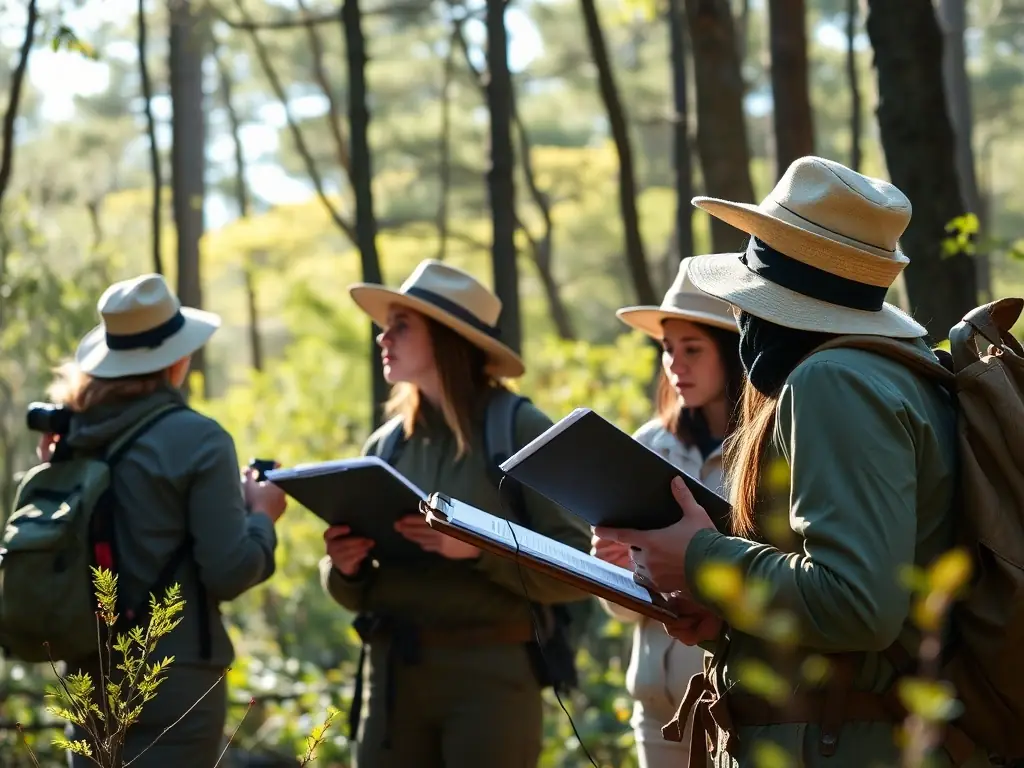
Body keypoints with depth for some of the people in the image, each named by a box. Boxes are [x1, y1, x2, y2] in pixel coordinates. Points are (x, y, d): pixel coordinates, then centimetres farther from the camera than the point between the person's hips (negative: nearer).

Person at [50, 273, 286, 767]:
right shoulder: (197, 440, -11)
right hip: (176, 677, -6)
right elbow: (229, 573, -12)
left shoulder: (68, 436, 4)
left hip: (91, 673, 6)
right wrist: (261, 515, 5)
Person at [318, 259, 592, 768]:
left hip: (491, 674, -5)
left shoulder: (522, 432, -4)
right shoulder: (385, 446, 12)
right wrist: (346, 568, -4)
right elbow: (356, 594, 18)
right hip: (393, 674, 5)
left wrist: (480, 549, -21)